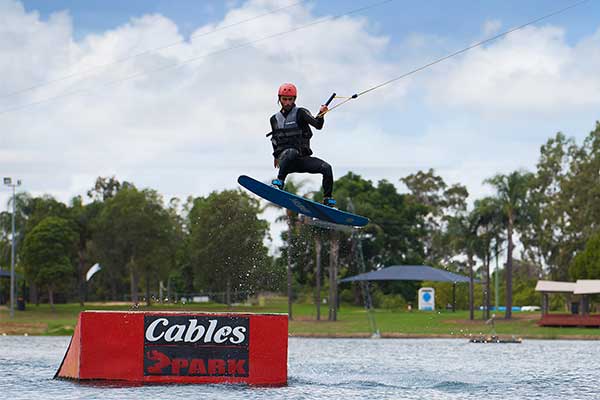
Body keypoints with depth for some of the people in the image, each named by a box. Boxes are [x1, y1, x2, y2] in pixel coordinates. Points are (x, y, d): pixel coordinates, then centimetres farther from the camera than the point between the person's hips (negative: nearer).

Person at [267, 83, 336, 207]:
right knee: (291, 152, -38)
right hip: (284, 158, 0)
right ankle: (279, 182, -38)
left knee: (326, 168, -23)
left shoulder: (301, 113, 3)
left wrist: (321, 114, -31)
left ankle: (328, 200, -14)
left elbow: (318, 125, -13)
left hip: (302, 159, 0)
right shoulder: (274, 119, 15)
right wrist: (276, 155, 33)